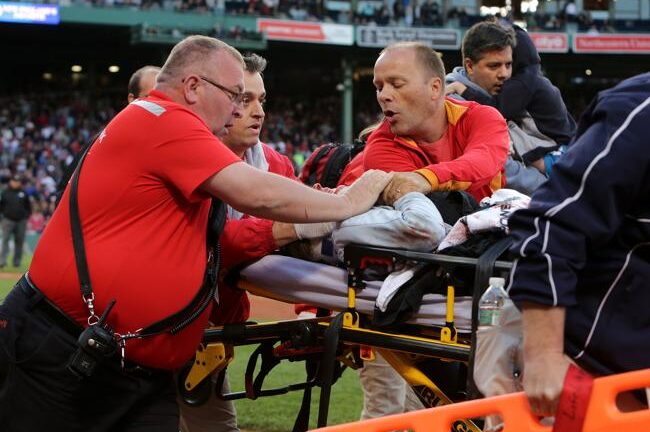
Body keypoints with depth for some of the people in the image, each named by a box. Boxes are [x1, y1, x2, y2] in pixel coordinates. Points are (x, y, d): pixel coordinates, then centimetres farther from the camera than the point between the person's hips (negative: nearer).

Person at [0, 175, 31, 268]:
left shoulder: (23, 193, 6)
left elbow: (28, 206, 12)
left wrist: (27, 216, 4)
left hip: (21, 221, 1)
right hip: (8, 220, -1)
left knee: (19, 241, 4)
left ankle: (17, 261, 13)